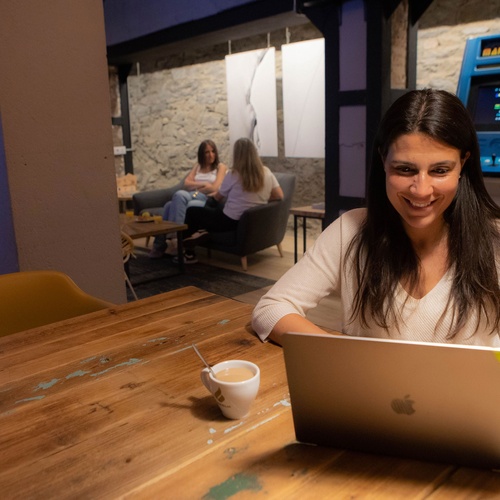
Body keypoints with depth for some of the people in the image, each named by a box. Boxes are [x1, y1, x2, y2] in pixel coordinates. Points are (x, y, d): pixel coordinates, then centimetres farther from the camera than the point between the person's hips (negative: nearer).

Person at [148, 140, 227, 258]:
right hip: (193, 198, 5)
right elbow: (186, 184, 11)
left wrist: (195, 187, 3)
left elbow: (214, 188, -4)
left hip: (208, 200, -5)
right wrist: (204, 184, -2)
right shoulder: (197, 166, 26)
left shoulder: (221, 167, 12)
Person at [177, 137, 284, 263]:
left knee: (191, 212, 16)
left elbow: (218, 197, -2)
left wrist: (212, 195, 22)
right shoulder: (267, 173, -5)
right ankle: (205, 231, 12)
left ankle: (188, 253, 22)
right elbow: (279, 196, -1)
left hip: (231, 222, -6)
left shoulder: (234, 174, -17)